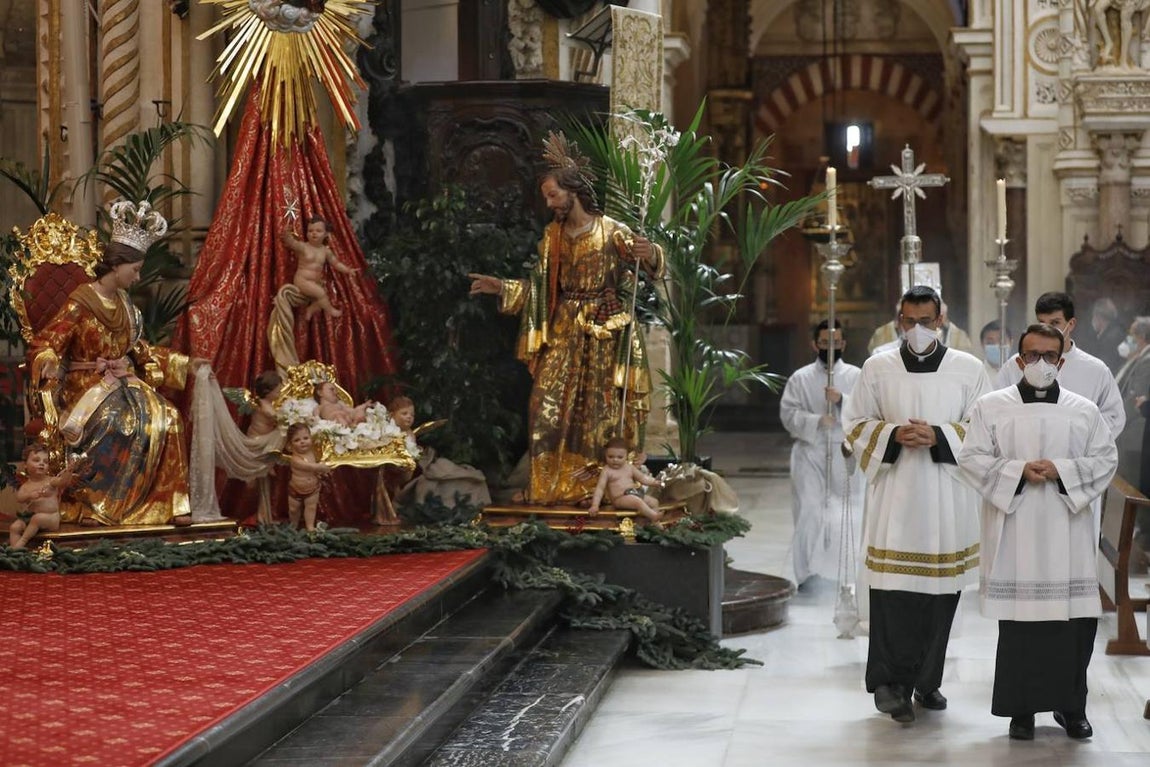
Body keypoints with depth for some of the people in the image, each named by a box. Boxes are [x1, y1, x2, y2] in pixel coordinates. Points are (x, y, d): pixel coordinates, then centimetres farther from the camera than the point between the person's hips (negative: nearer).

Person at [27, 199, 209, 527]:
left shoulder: (124, 304, 11)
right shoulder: (80, 303, -11)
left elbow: (140, 350, 20)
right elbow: (44, 345, -14)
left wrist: (184, 364, 17)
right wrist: (49, 367, -36)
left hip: (123, 383, 6)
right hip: (87, 386, -6)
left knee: (165, 418, -20)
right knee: (117, 423, -36)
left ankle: (167, 503, -17)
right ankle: (91, 505, -25)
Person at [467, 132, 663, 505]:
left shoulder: (611, 231, -8)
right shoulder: (552, 236, 8)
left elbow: (646, 261, -14)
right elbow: (540, 285, 14)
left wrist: (649, 255, -36)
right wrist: (502, 288, 8)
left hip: (605, 333, -4)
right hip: (564, 330, 4)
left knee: (602, 410, 0)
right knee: (550, 406, -2)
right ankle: (552, 485, 5)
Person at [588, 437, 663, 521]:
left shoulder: (629, 467, 14)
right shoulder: (607, 471, -4)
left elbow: (642, 478, 20)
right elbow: (600, 488, -9)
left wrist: (654, 482, 3)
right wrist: (595, 505, -20)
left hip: (636, 493, 8)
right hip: (620, 498, -8)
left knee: (654, 502, -2)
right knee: (638, 502, -31)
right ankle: (654, 516, -38)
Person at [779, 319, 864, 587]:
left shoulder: (856, 376, 7)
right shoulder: (800, 378, 7)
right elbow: (788, 414, -2)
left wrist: (841, 401, -19)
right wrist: (816, 421, -17)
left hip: (845, 455, 0)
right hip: (810, 455, 0)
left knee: (847, 514, -1)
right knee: (809, 513, -6)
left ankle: (849, 573, 10)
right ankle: (808, 573, -1)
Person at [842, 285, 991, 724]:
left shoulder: (968, 369, 5)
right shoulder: (877, 368, 6)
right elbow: (855, 423, 8)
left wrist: (939, 437, -12)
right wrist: (893, 436, -11)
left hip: (947, 497, 1)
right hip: (894, 492, -1)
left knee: (940, 589, 4)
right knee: (892, 589, -8)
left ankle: (927, 679, 17)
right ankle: (891, 683, -3)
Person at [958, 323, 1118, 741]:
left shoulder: (1084, 410, 10)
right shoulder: (991, 407, 6)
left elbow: (1106, 459, 5)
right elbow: (972, 457, 0)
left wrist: (1061, 470, -11)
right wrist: (1018, 471, -14)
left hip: (1067, 531, 1)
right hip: (1015, 533, -1)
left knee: (1076, 620, -1)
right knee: (1018, 621, -1)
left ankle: (1071, 704, 14)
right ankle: (1021, 709, 8)